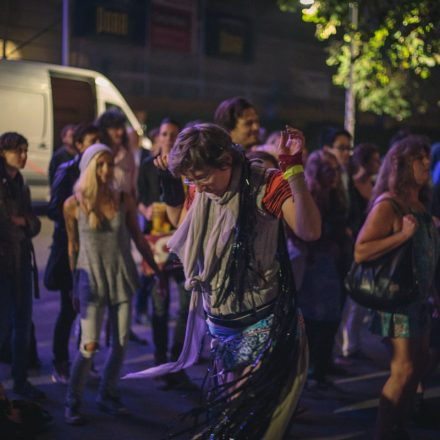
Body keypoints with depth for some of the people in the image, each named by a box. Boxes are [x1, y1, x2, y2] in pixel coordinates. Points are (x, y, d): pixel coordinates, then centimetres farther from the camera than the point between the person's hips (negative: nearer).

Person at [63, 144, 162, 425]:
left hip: (122, 278, 3)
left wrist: (156, 269, 8)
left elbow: (139, 239, 7)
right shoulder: (73, 205, -7)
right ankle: (73, 403, 7)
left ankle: (108, 395, 25)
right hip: (91, 279, -3)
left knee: (121, 343, 7)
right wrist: (74, 284, 8)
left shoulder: (124, 200, -2)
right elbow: (73, 246, 3)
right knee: (90, 344, -7)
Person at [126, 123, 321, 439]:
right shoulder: (203, 191, 3)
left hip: (263, 325, -7)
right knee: (226, 409, 16)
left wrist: (294, 171, -37)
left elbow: (310, 231, -29)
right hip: (220, 326, 7)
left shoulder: (265, 184, -17)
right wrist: (169, 183, 7)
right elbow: (179, 220, 22)